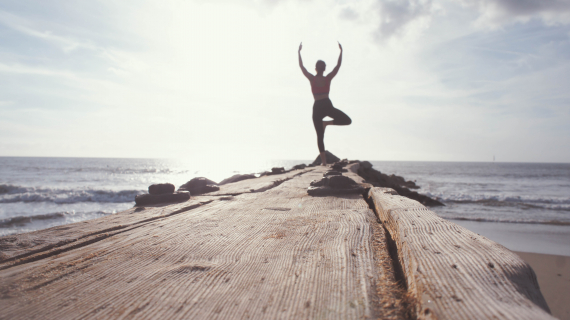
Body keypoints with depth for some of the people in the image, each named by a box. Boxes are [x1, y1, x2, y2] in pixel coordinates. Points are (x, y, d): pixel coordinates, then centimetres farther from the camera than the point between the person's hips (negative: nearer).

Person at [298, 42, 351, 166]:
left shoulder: (312, 79, 1)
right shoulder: (328, 78, 2)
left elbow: (301, 66, 7)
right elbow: (338, 65, 9)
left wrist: (299, 51, 13)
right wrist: (341, 51, 16)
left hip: (317, 108, 1)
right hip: (327, 105, -1)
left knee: (320, 136, 5)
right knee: (347, 121, 12)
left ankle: (324, 161, -2)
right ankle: (327, 122, -8)